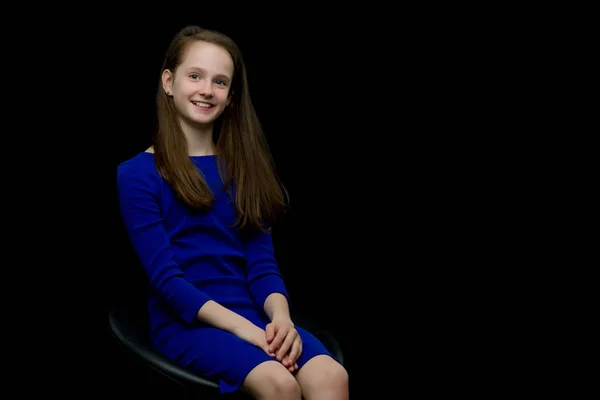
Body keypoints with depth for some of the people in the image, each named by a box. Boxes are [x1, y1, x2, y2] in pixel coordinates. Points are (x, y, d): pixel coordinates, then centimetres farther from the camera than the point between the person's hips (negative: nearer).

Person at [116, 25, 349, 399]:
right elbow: (165, 277, -10)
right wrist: (243, 328, -20)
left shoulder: (243, 167, 13)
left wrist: (280, 317, -15)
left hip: (251, 313, 4)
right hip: (183, 319, -4)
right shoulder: (137, 173, -2)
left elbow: (262, 263, 6)